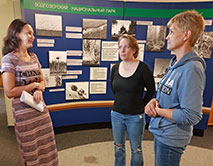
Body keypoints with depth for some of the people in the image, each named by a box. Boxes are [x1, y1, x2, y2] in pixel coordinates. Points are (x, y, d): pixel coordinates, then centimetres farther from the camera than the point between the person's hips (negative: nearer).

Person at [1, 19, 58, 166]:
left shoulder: (33, 57, 6)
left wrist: (39, 90, -11)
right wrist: (34, 85, -11)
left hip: (41, 108, 6)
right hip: (24, 112, -6)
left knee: (47, 147, 15)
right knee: (30, 150, 13)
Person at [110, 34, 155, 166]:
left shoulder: (143, 68, -16)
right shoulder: (115, 68, -1)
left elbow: (151, 90, -5)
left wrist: (141, 105, 0)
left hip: (135, 116, -4)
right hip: (116, 114, 5)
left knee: (136, 149, 14)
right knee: (118, 147, 21)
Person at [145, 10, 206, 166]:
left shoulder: (191, 69, -26)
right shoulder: (175, 64, 5)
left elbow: (191, 116, -29)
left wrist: (157, 110, -18)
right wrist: (154, 101, -6)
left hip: (171, 137, -9)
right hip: (161, 131, 9)